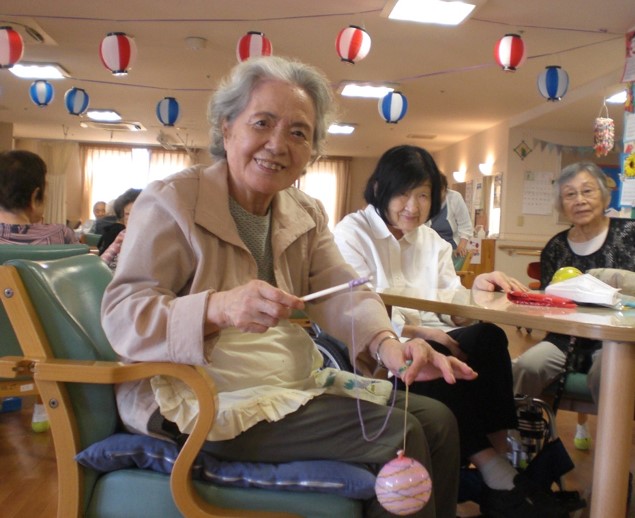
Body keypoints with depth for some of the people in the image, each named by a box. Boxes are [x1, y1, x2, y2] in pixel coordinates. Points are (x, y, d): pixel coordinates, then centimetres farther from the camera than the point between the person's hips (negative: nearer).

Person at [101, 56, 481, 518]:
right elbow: (121, 315, -17)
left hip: (293, 386, 8)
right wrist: (218, 308, -36)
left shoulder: (307, 215, 11)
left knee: (437, 420, 1)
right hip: (204, 399, -7)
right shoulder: (170, 202, -9)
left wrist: (387, 343, -25)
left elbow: (339, 290, -3)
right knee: (397, 436, -17)